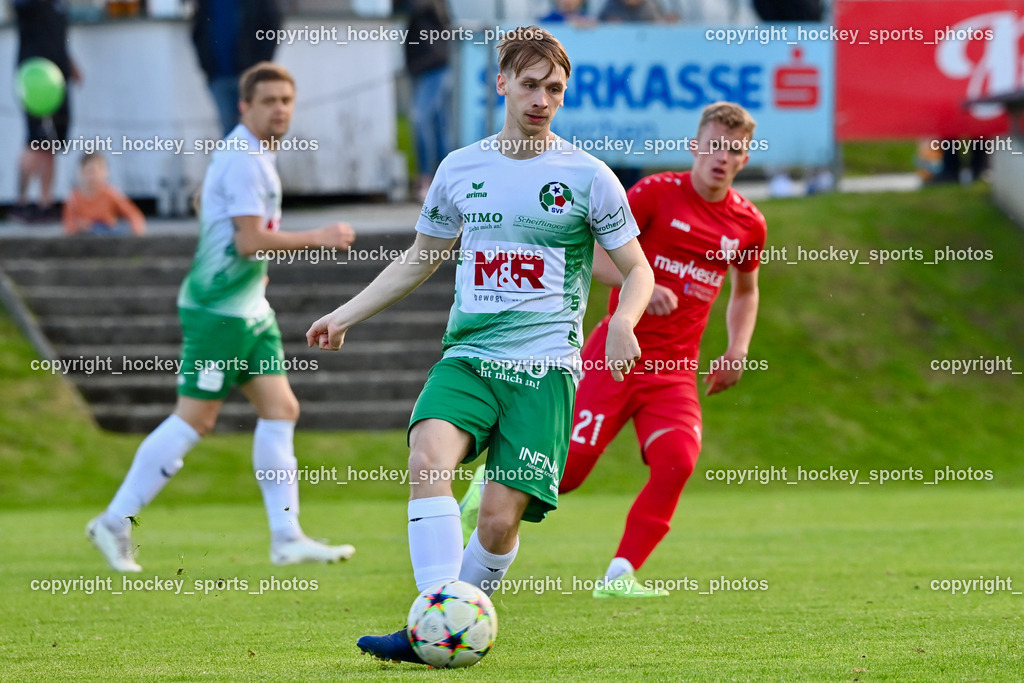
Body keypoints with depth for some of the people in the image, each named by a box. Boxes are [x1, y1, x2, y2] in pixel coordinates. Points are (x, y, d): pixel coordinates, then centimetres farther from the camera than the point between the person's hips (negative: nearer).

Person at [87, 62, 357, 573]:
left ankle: (287, 539, 1)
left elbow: (207, 209, 29)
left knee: (280, 409, 3)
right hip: (219, 309, -10)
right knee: (194, 420, -6)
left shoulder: (255, 154, 15)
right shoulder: (243, 159, -17)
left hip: (249, 310, 10)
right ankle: (115, 523, 2)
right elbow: (251, 241, -23)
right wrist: (317, 239, -19)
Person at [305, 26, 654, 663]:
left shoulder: (587, 176, 2)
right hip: (467, 357, 2)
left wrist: (624, 320, -15)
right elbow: (419, 260, 25)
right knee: (429, 456, -27)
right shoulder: (460, 169, 11)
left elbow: (637, 270, 7)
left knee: (500, 518, -12)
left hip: (545, 368, -2)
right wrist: (346, 315, 20)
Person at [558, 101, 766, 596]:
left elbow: (745, 291, 25)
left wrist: (737, 350, 10)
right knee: (568, 467, -9)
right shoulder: (657, 193, -6)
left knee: (676, 462, -22)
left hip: (676, 369, 3)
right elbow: (593, 253, -8)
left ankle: (620, 575, -13)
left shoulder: (747, 224, 7)